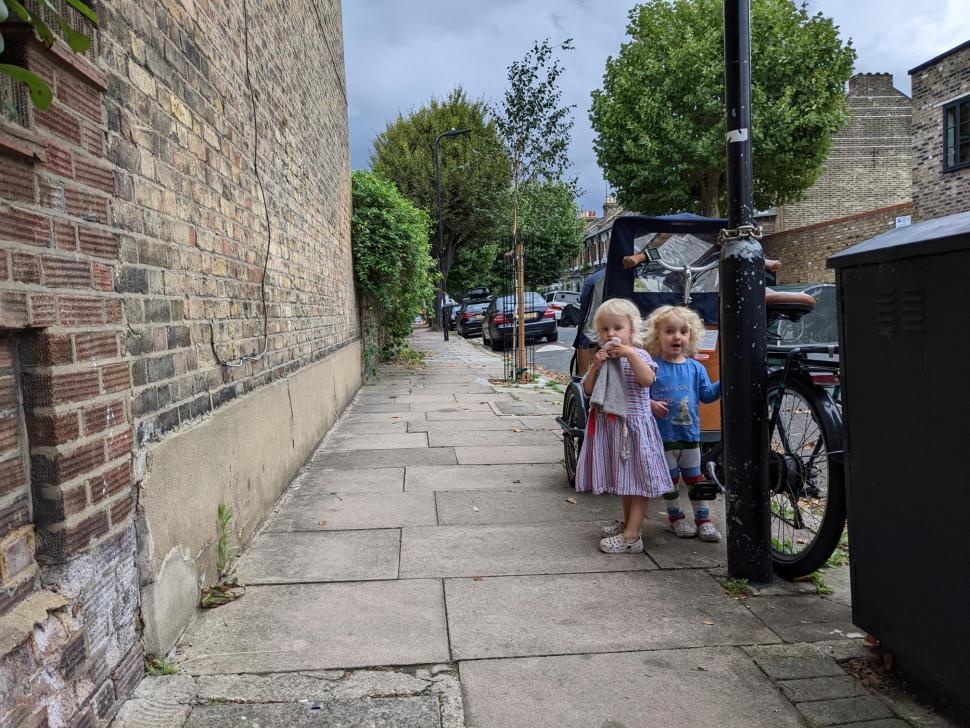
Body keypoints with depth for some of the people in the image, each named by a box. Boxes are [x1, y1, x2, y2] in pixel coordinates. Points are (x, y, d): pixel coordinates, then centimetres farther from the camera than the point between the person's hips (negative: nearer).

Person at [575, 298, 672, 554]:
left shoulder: (638, 355, -7)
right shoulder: (601, 359, 8)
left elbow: (647, 380, -25)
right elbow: (588, 390, 3)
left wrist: (630, 354, -27)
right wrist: (595, 366, -11)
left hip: (634, 425, -6)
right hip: (609, 425, 6)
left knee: (638, 479, -3)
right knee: (623, 478, 20)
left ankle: (632, 536, -5)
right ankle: (627, 522, 35)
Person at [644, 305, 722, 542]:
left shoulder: (696, 368, 4)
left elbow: (706, 395, 4)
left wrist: (724, 382, -10)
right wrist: (650, 404, -23)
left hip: (690, 433, 3)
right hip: (663, 434, -3)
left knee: (694, 478, 13)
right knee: (671, 478, 10)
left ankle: (703, 519, 23)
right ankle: (676, 517, 26)